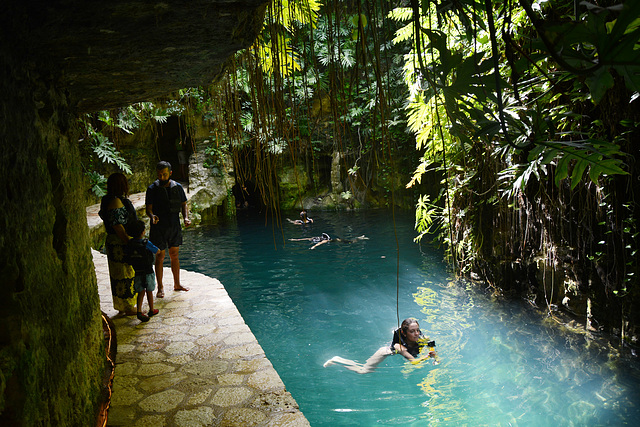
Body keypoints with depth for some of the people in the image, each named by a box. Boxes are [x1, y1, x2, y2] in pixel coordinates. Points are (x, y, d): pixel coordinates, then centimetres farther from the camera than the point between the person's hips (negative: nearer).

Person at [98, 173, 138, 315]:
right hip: (120, 244, -11)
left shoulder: (118, 200, 10)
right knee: (125, 274, 0)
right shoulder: (116, 202, -22)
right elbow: (117, 226, -25)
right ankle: (128, 308, 11)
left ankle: (122, 307, 28)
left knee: (119, 274, 17)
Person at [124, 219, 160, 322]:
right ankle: (151, 310, 28)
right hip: (148, 272, -3)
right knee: (149, 291, 13)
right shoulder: (146, 243, -17)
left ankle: (139, 311, -1)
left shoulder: (129, 244, -5)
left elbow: (126, 257, -1)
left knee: (141, 292, 14)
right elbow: (157, 251, -6)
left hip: (137, 273, 3)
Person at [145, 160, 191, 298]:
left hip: (175, 227, 3)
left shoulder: (178, 187, 4)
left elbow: (184, 205, 10)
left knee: (174, 256, 12)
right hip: (158, 228, -3)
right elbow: (148, 209, -6)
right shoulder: (152, 189, -6)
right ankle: (160, 287, 13)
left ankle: (177, 284, 24)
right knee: (159, 258, 2)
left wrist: (186, 217, -8)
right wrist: (152, 216, -28)